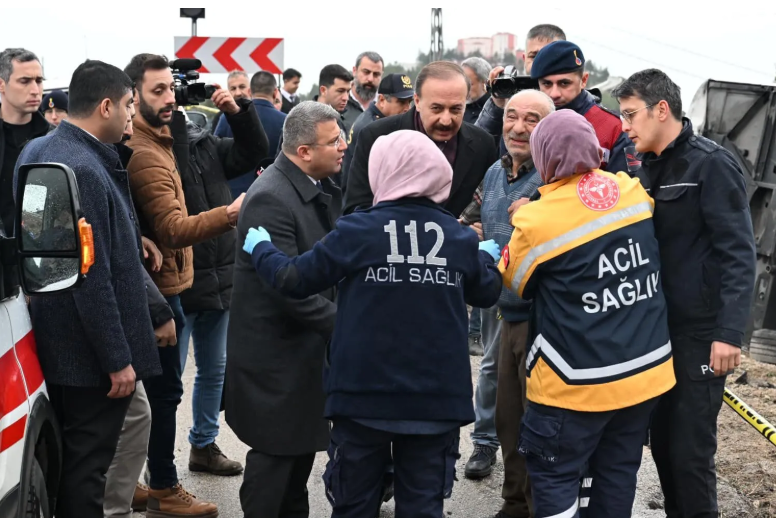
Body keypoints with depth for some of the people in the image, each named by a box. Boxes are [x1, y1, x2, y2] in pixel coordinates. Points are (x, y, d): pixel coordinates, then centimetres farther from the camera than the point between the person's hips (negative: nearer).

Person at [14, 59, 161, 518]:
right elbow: (92, 278, -25)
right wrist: (118, 359, -19)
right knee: (86, 466, 2)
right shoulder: (84, 170, -24)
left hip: (51, 339, 10)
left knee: (63, 458, 21)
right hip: (90, 351, -10)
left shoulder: (37, 150, 7)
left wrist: (128, 239, 12)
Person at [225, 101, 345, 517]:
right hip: (275, 350, -9)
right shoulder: (271, 198, -23)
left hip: (307, 344, 9)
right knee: (276, 451, 3)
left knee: (303, 443, 19)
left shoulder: (321, 187, 4)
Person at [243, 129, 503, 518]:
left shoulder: (358, 231, -9)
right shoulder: (460, 238, -1)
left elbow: (295, 280, -4)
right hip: (436, 398, 2)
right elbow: (487, 293, 15)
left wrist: (260, 248, 16)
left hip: (365, 394, -2)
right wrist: (487, 256, 36)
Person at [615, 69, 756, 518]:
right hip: (658, 330, 7)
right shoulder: (649, 169, 13)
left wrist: (730, 333, -22)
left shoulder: (712, 164, -11)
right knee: (663, 443, 13)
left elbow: (738, 254, -16)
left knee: (691, 452, -3)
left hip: (700, 335, -7)